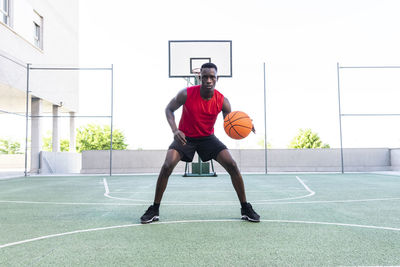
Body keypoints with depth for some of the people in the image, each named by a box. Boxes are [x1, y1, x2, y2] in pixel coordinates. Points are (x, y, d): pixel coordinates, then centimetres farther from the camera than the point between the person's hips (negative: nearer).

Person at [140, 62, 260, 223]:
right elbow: (169, 109, -8)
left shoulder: (222, 101, -17)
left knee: (232, 165, -12)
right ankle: (154, 210, -2)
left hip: (207, 137, 1)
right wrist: (175, 130, -26)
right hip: (185, 137, -1)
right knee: (167, 166, -20)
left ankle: (246, 209, 5)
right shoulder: (186, 94, -22)